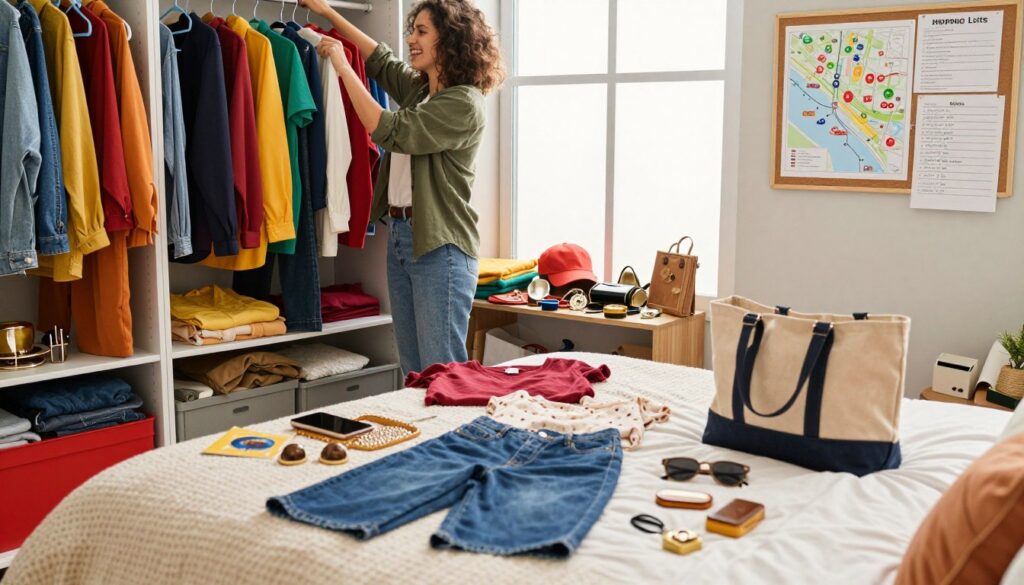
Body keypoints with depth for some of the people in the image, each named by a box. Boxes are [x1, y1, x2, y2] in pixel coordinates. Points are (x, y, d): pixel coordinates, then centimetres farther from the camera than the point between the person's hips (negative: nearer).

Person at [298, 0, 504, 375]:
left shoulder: (463, 103, -12)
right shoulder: (418, 89, 13)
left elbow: (389, 131, -18)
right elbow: (381, 60, 32)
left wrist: (343, 67, -10)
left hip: (439, 246, -9)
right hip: (400, 236, 9)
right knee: (415, 373, 11)